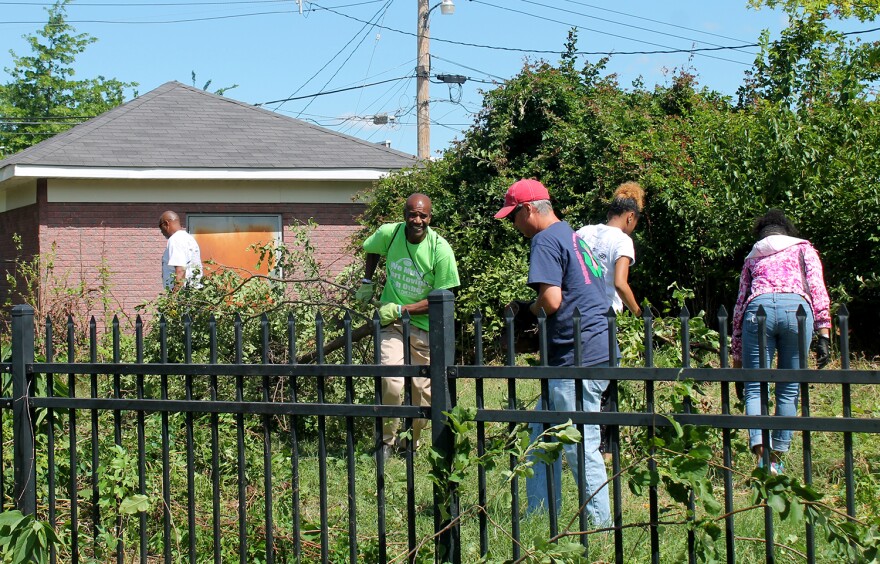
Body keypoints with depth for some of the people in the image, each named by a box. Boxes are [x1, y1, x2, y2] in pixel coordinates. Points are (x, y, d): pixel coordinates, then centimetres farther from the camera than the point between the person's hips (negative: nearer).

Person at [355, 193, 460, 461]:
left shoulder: (440, 249, -17)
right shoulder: (388, 233, -9)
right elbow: (372, 250, 17)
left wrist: (401, 309, -19)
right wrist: (367, 282, 10)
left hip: (424, 325, 0)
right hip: (391, 320, 0)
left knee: (423, 391, 7)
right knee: (391, 383, -21)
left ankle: (411, 441, 32)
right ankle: (387, 440, -1)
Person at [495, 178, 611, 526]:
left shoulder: (546, 241, -10)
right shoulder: (573, 236, 20)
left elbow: (551, 301, -21)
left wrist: (526, 310, 0)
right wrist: (532, 310, 17)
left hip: (578, 357, -11)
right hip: (596, 348, 11)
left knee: (580, 445, -6)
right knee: (543, 434, 16)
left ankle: (600, 525, -1)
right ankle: (539, 515, 21)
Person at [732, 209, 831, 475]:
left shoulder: (752, 258, 33)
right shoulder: (804, 249, 28)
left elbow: (740, 304, 28)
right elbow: (817, 289, 11)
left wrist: (737, 354, 29)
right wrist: (824, 333, 6)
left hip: (758, 308, 1)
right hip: (796, 307, -1)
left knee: (755, 388, 0)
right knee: (789, 390, 9)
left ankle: (761, 450, -22)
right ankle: (778, 456, 8)